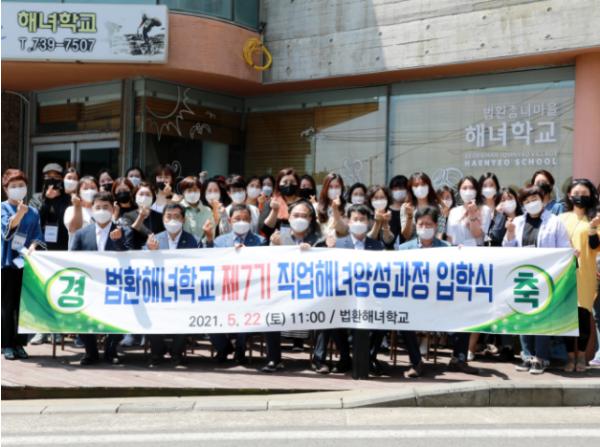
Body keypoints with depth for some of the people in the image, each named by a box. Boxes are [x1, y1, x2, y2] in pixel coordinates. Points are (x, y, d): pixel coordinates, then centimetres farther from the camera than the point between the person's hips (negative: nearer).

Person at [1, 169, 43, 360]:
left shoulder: (33, 212, 11)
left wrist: (33, 247, -15)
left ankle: (19, 343, 11)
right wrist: (20, 213, -36)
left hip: (26, 262, 3)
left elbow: (37, 235, 8)